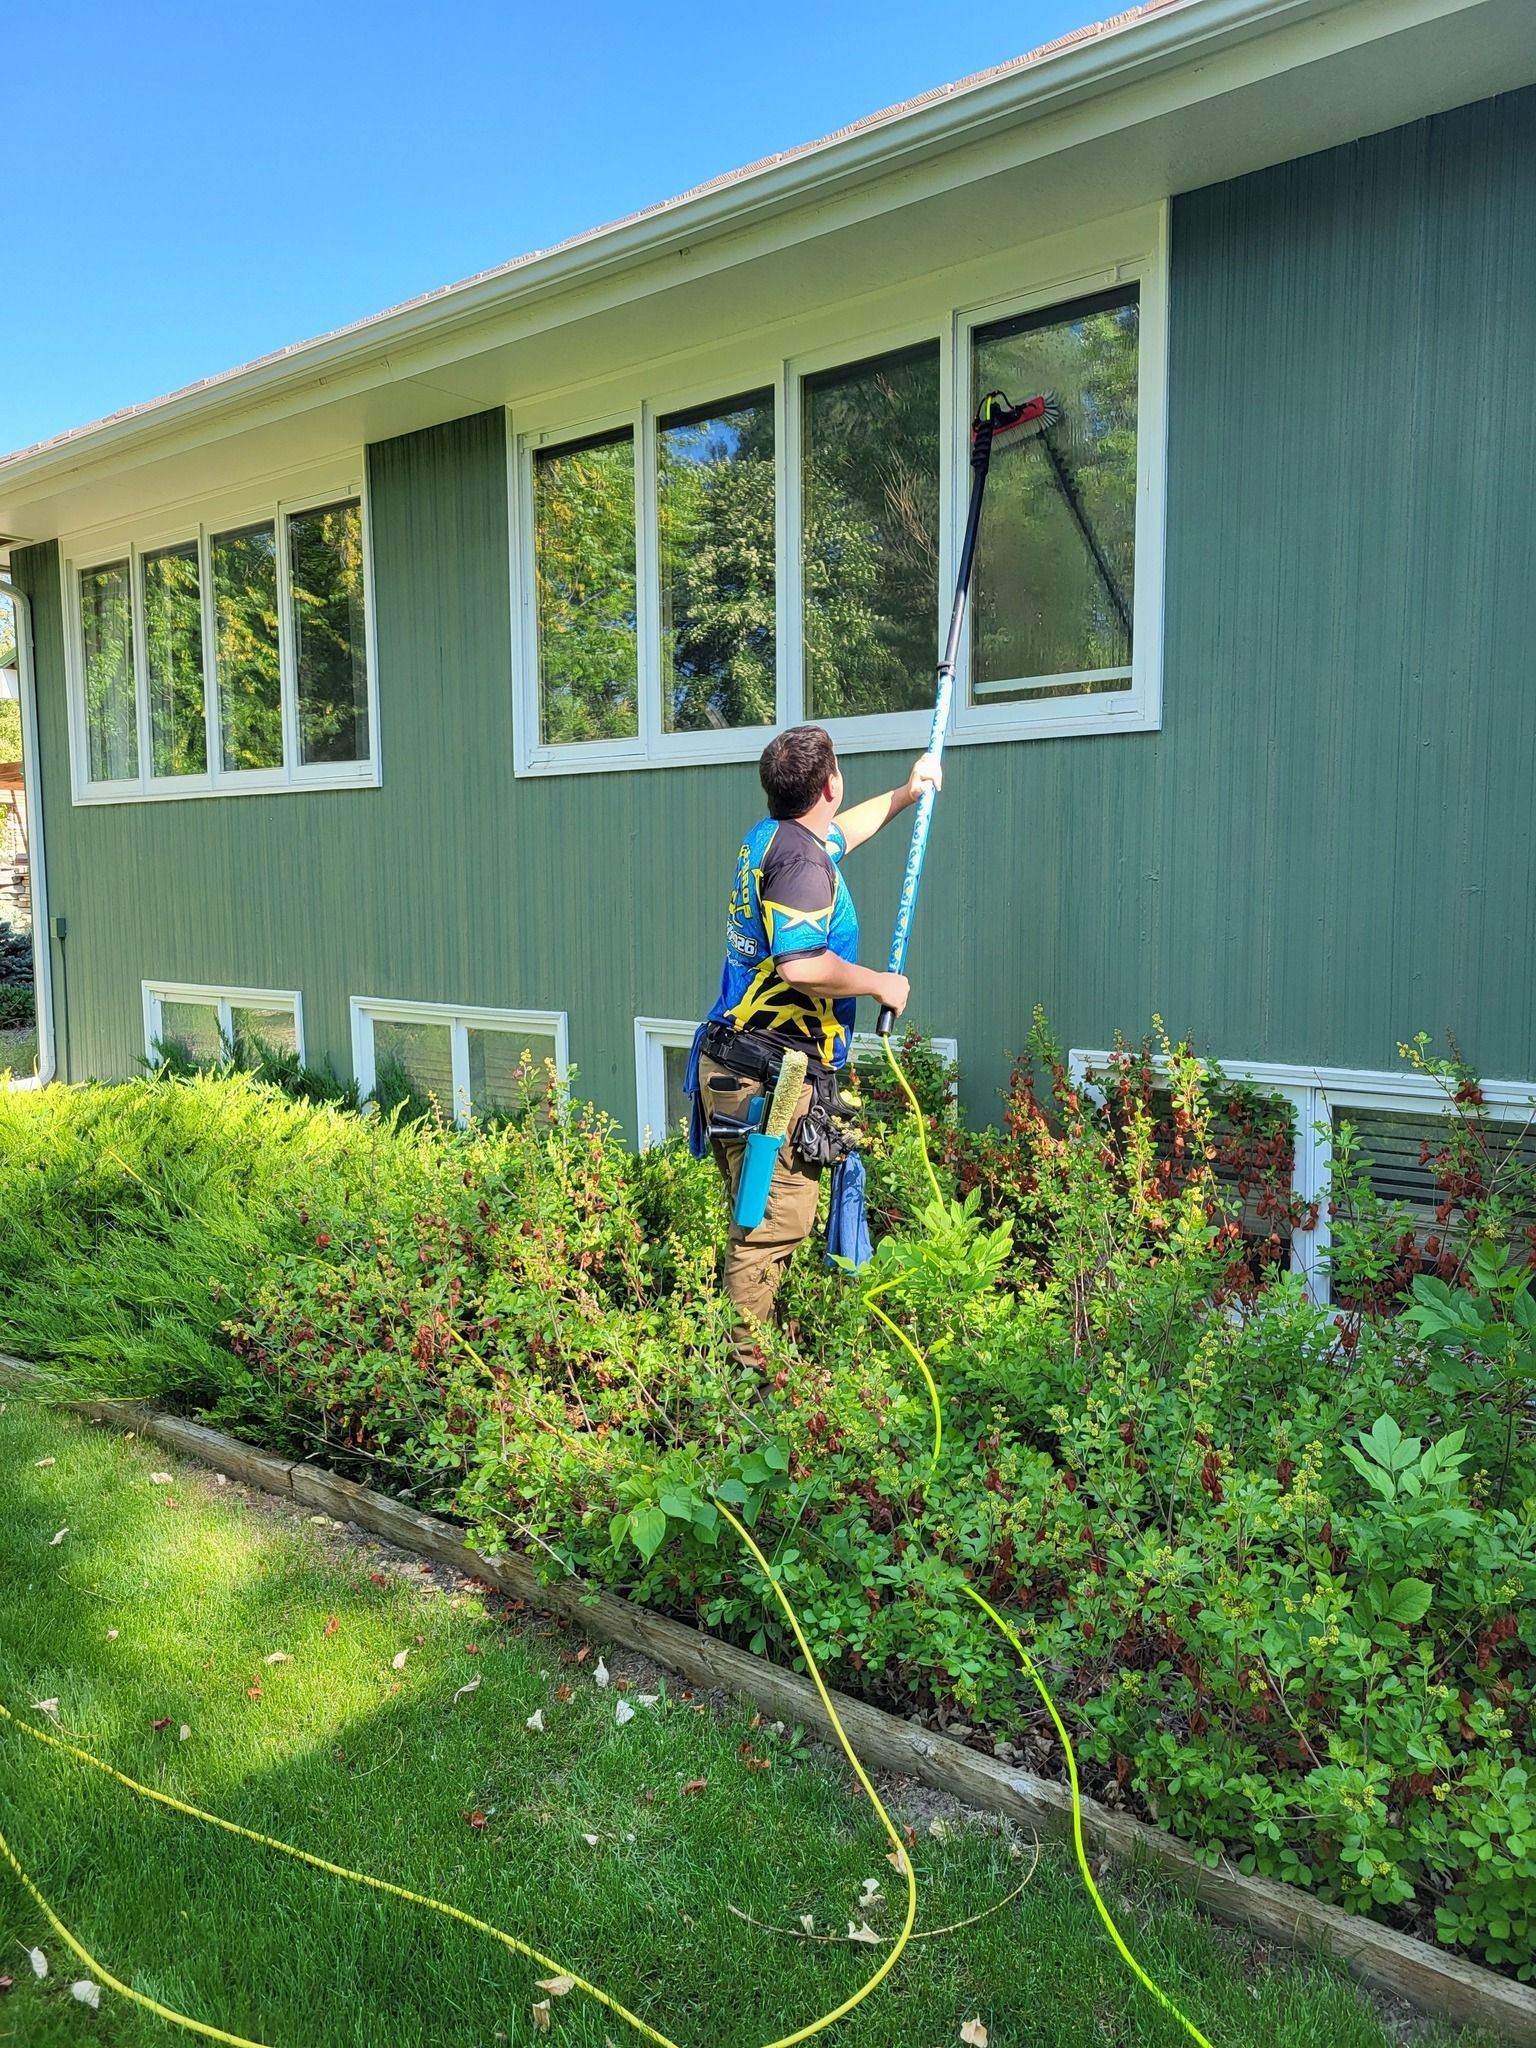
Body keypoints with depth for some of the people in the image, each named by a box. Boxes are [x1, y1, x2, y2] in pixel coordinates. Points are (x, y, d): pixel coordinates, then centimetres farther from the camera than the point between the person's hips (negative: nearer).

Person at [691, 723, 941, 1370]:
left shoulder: (770, 837, 16)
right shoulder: (802, 859, -15)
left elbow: (840, 832, 39)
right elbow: (801, 966, -28)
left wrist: (906, 793, 47)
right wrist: (881, 983, -12)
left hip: (734, 1067, 10)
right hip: (768, 1077, -10)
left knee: (758, 1223, 13)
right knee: (774, 1225, -7)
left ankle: (741, 1355, 19)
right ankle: (743, 1364, -3)